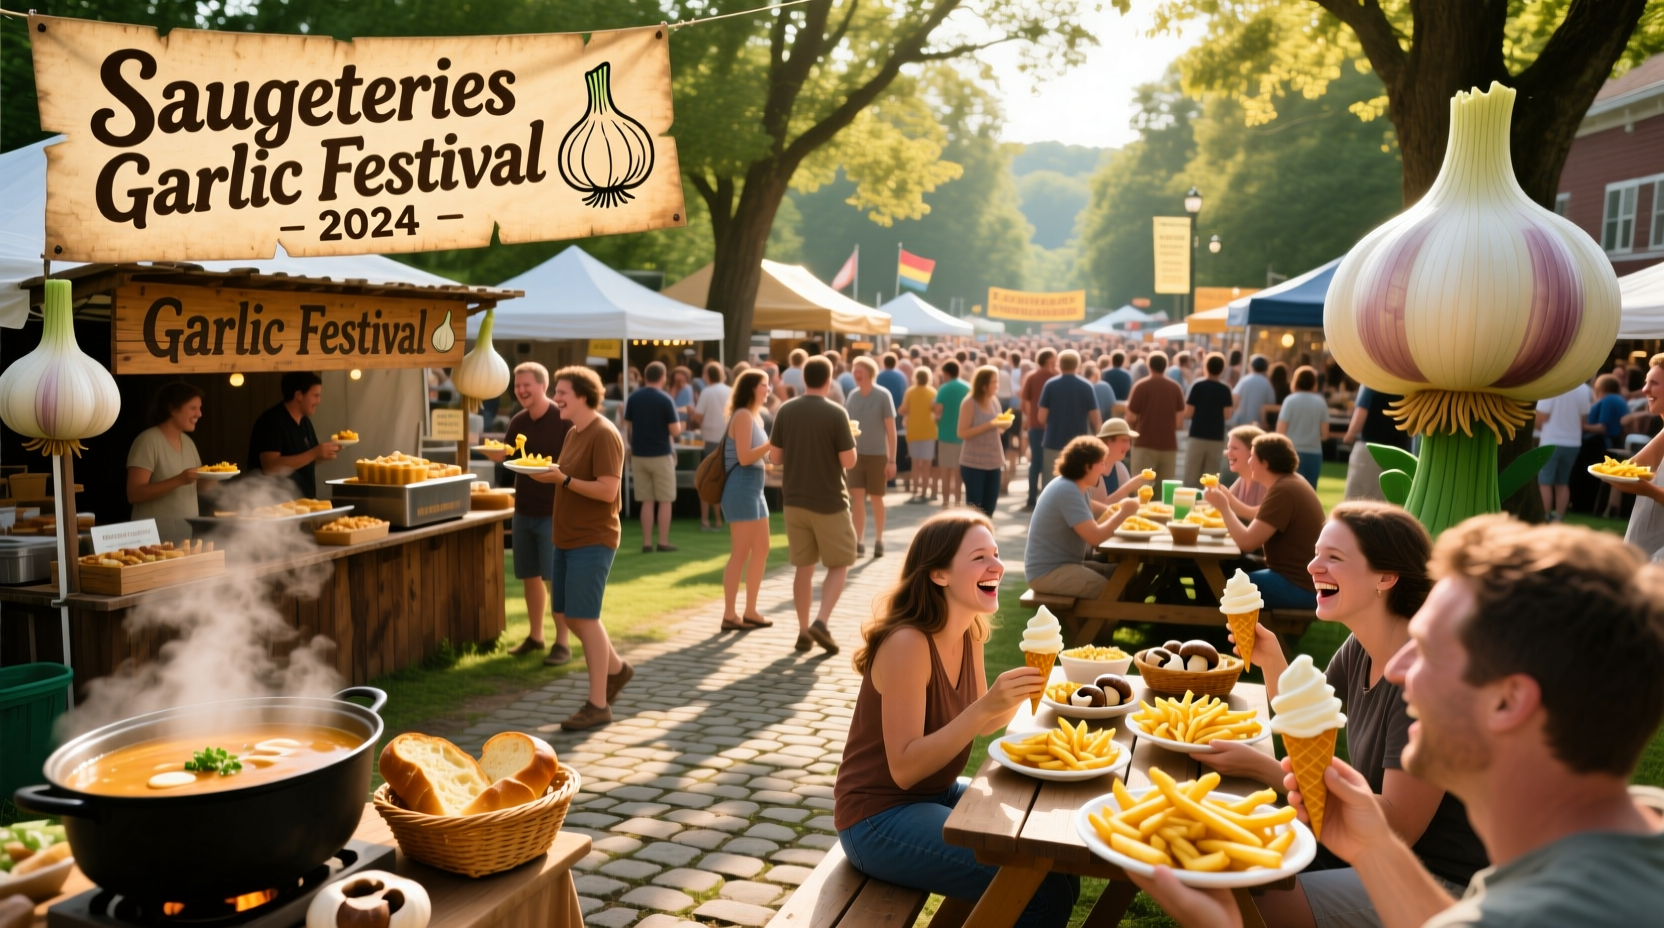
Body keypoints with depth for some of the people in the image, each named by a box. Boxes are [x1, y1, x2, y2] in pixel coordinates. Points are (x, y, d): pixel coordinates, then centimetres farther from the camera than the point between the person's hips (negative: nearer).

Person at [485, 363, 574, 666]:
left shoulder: (563, 420, -11)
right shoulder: (518, 421, 8)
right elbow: (502, 454, 8)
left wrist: (552, 473, -29)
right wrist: (490, 450, -14)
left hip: (553, 511, -6)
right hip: (523, 509, 6)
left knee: (555, 577, -4)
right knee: (529, 575, 12)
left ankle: (563, 643, 3)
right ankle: (535, 636, 25)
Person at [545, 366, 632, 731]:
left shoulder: (604, 435, -15)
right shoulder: (573, 433, 15)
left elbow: (608, 490, -21)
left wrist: (563, 479, -24)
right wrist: (547, 472, 4)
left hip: (591, 540, -10)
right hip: (567, 538, 10)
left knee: (584, 617, -8)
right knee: (570, 614, 14)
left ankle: (598, 705, 0)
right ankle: (615, 668, 34)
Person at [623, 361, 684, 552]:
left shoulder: (633, 398, 2)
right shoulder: (665, 399, -11)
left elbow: (627, 428, 7)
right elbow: (675, 431, -11)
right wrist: (679, 425, 10)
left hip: (639, 455, 4)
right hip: (661, 455, -4)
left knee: (647, 501, 8)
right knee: (665, 500, 5)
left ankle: (646, 542, 7)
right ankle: (663, 542, 4)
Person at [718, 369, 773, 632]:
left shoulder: (756, 416, 17)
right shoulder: (742, 416, -12)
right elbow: (744, 457, -20)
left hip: (755, 489, 10)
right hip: (741, 490, -10)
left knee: (761, 549, 12)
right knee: (740, 553, -6)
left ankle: (750, 611, 20)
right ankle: (729, 615, 1)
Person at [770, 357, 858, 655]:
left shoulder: (785, 411, -1)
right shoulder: (836, 413, -12)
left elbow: (775, 457, 3)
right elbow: (849, 461, -12)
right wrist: (849, 440, 7)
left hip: (794, 500, 4)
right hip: (829, 501, -4)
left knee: (803, 567, 13)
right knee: (839, 565, 9)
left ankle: (803, 631, 15)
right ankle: (821, 623, -7)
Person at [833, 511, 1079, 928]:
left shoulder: (970, 633, 1)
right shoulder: (907, 644, -25)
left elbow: (978, 725, 9)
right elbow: (904, 769, -25)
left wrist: (1018, 692, -9)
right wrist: (985, 706, -31)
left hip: (937, 793, 9)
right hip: (880, 819, -8)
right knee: (1044, 889, -15)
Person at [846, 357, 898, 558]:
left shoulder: (883, 395, -9)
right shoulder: (852, 395, 2)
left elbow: (891, 430, -7)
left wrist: (892, 460, -10)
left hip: (877, 455, -3)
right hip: (856, 454, 3)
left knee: (876, 498, 8)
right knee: (857, 498, -5)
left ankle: (879, 540, 22)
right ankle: (858, 543, -2)